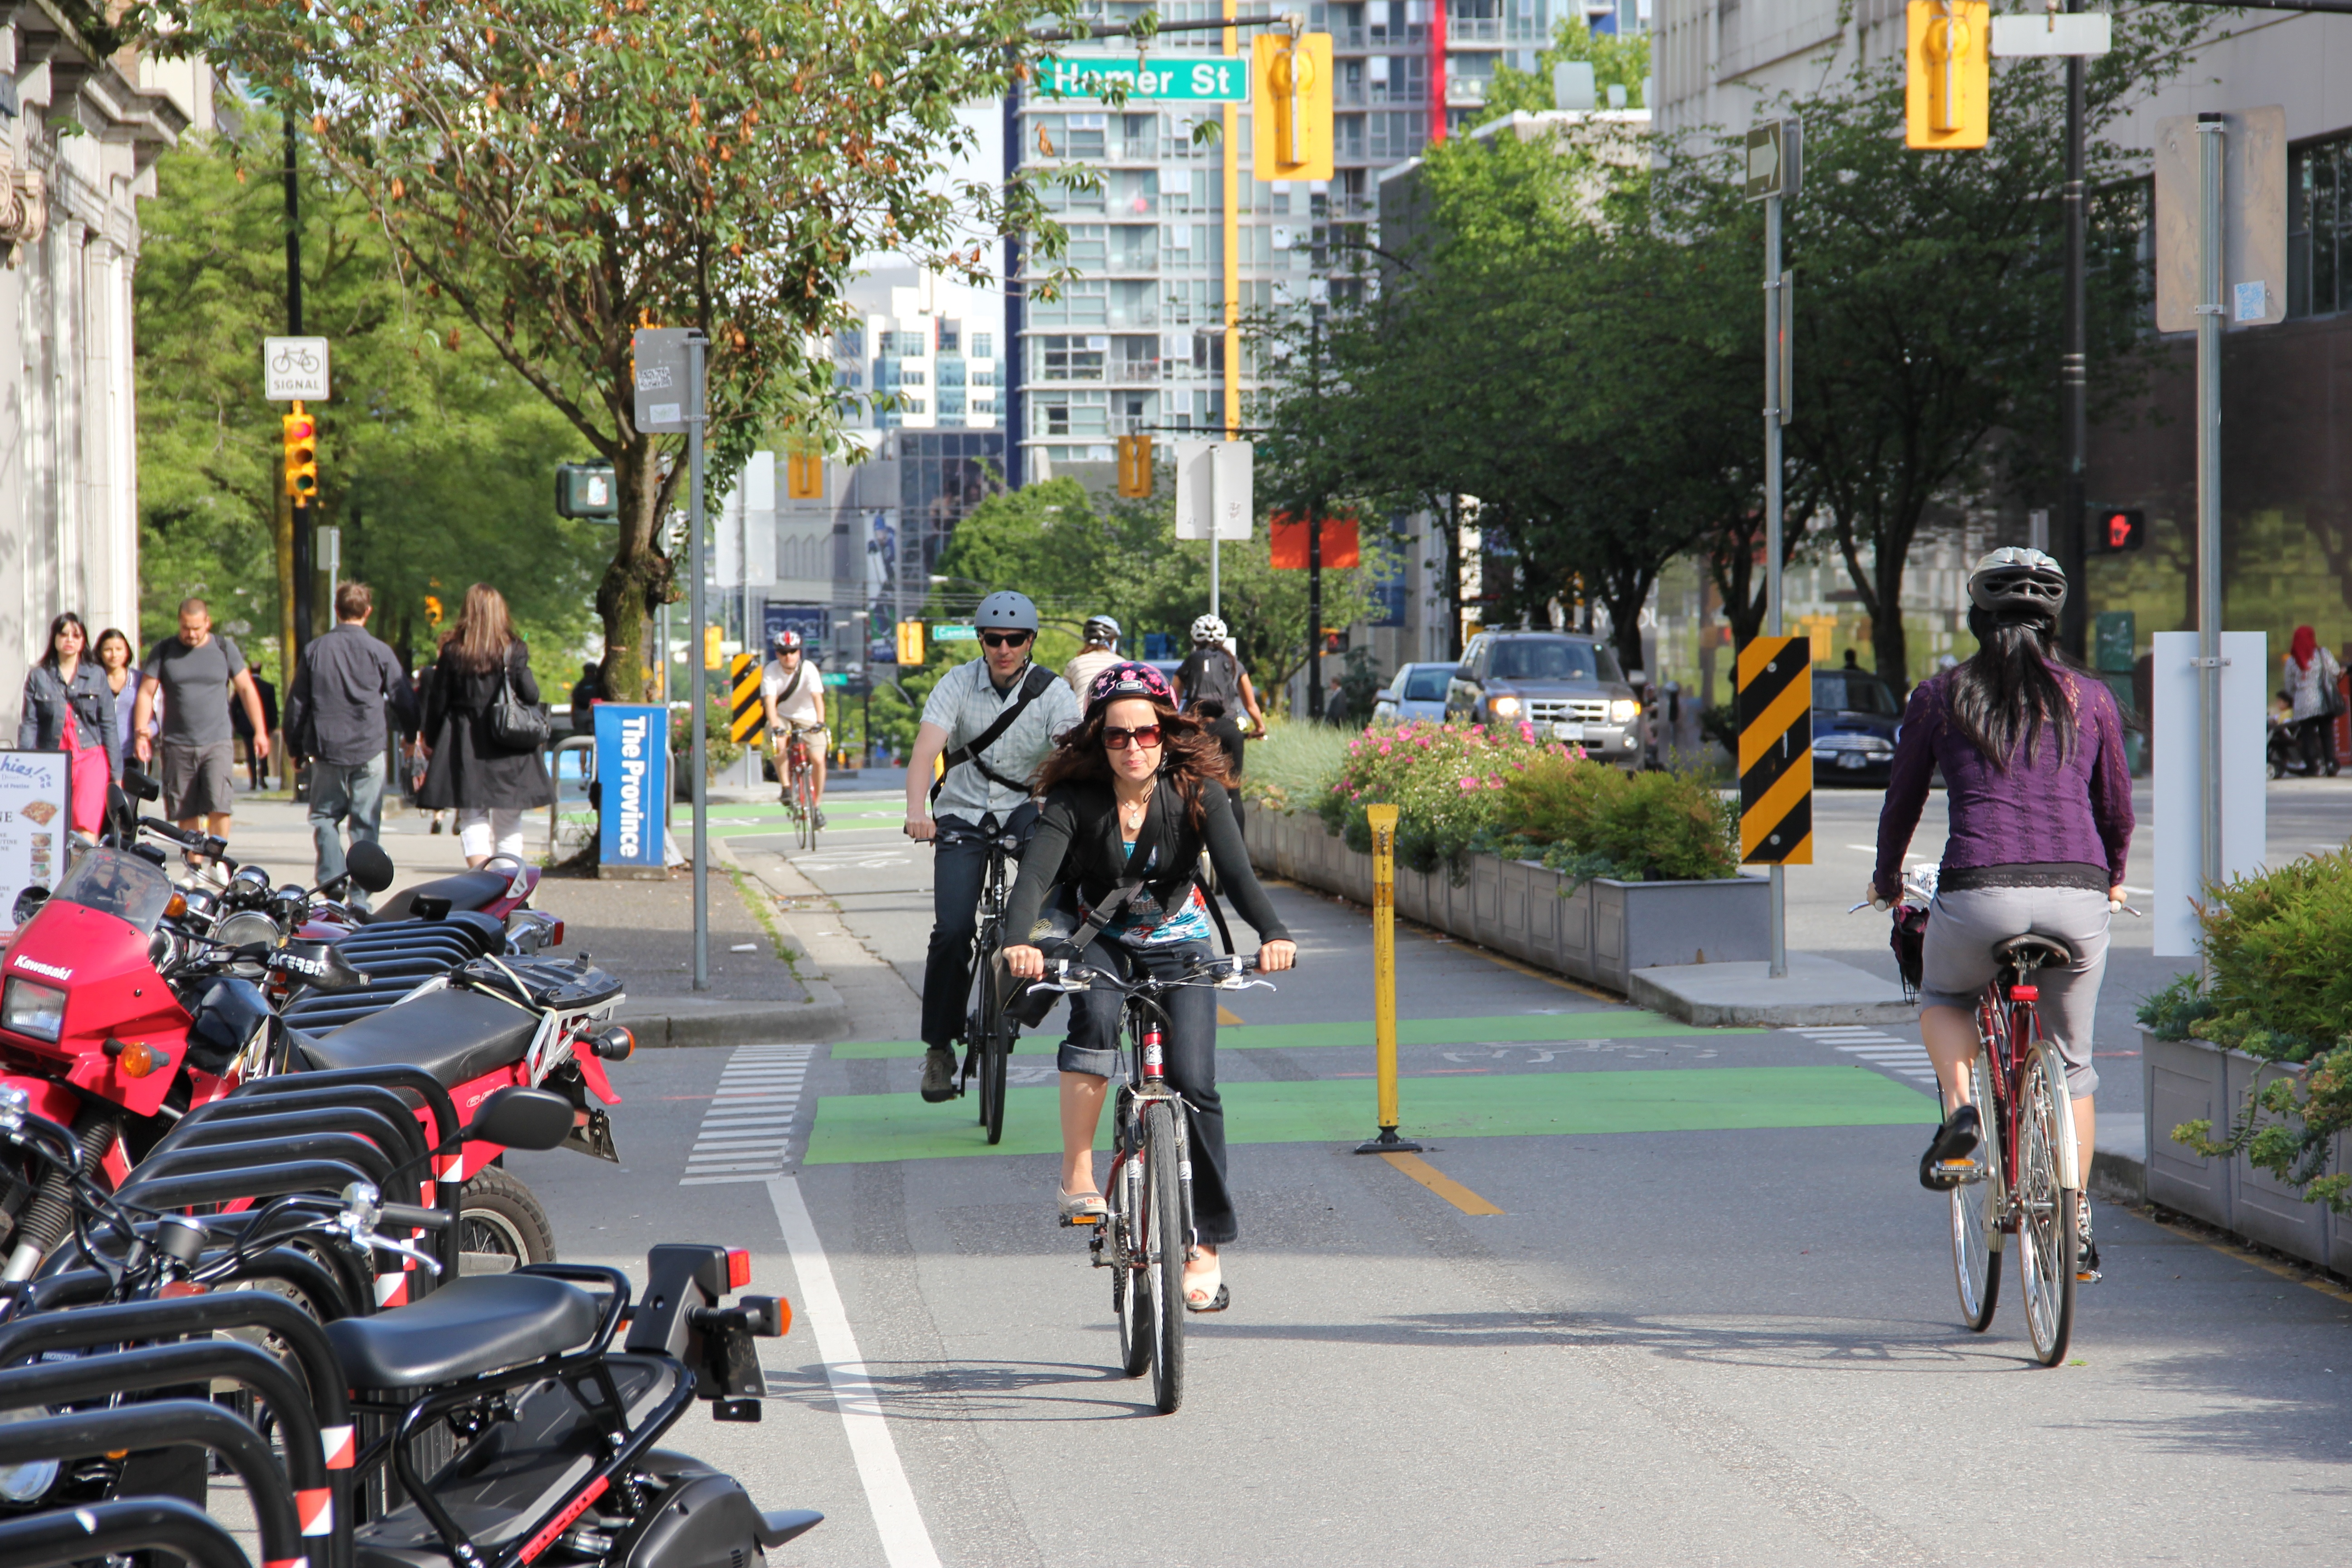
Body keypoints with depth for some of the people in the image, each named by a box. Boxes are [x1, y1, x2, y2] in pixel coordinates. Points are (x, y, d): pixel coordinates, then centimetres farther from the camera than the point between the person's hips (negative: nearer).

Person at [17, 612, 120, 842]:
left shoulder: (97, 676, 9)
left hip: (91, 757, -1)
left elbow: (108, 725, 9)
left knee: (86, 828, -19)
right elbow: (29, 725, 6)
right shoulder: (38, 676, 9)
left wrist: (116, 773, 6)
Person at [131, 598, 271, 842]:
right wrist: (141, 733, -6)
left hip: (217, 742, -1)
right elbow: (146, 693, 5)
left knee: (220, 807, -15)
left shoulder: (225, 649, 5)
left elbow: (246, 689, 9)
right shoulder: (164, 651, 5)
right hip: (178, 746, 1)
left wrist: (260, 732, 4)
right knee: (186, 813, 4)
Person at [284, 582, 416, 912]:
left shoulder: (315, 651, 2)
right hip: (368, 750, -1)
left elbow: (296, 704, 7)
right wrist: (411, 735, 22)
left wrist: (296, 746, 18)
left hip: (326, 749, 1)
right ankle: (359, 895, 1)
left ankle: (331, 882, -3)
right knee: (365, 823, 4)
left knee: (325, 817, 13)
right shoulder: (379, 653, -3)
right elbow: (404, 702, 3)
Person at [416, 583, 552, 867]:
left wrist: (430, 740, 12)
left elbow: (438, 702, 0)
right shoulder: (514, 650, -4)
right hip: (506, 748, 0)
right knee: (509, 822, 9)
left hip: (464, 746, 0)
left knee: (472, 817, 4)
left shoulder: (453, 651, -2)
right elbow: (530, 694, -8)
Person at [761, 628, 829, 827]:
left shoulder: (808, 670, -19)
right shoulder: (771, 671, -18)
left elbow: (817, 696, -32)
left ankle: (817, 806, 1)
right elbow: (770, 701, -29)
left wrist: (820, 722, -48)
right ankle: (785, 786, -13)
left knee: (818, 760, -16)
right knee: (779, 742, -34)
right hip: (782, 717, 0)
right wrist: (775, 726, -45)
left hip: (807, 717, 0)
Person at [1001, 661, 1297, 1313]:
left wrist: (1273, 932, -52)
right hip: (1099, 939, 0)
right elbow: (1035, 873, -34)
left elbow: (1236, 869, -32)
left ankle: (1206, 1247, -4)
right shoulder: (1075, 798, -21)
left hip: (1178, 942, 0)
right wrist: (1020, 941, -54)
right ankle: (1077, 1176, -27)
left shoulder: (1196, 792, -20)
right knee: (1095, 1015, -34)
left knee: (1193, 1081, -14)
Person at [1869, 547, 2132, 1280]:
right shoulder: (2089, 698, 13)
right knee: (2070, 1061, 19)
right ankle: (2076, 1217, 16)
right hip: (2077, 893, 2)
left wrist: (1887, 882, 35)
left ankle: (1961, 1109, 3)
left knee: (1943, 998, 29)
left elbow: (1902, 800, 17)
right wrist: (2110, 882, 40)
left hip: (1980, 892, -2)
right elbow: (2118, 810, 21)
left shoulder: (1941, 695, 9)